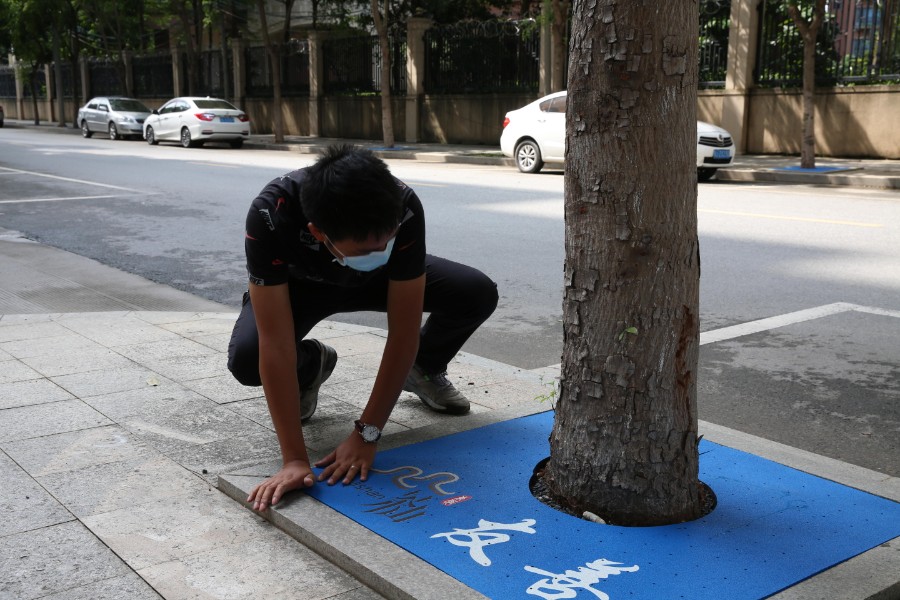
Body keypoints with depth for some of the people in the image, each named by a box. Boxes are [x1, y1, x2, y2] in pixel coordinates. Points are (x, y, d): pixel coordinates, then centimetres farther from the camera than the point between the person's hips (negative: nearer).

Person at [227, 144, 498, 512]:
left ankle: (423, 369, 11)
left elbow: (403, 330, -32)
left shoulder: (403, 209, -38)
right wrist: (294, 458, -42)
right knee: (245, 359, -30)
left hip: (378, 281, 1)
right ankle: (312, 366, 7)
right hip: (299, 286, -1)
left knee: (478, 293, -21)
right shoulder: (269, 216, -42)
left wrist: (366, 435, -32)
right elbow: (276, 345, -40)